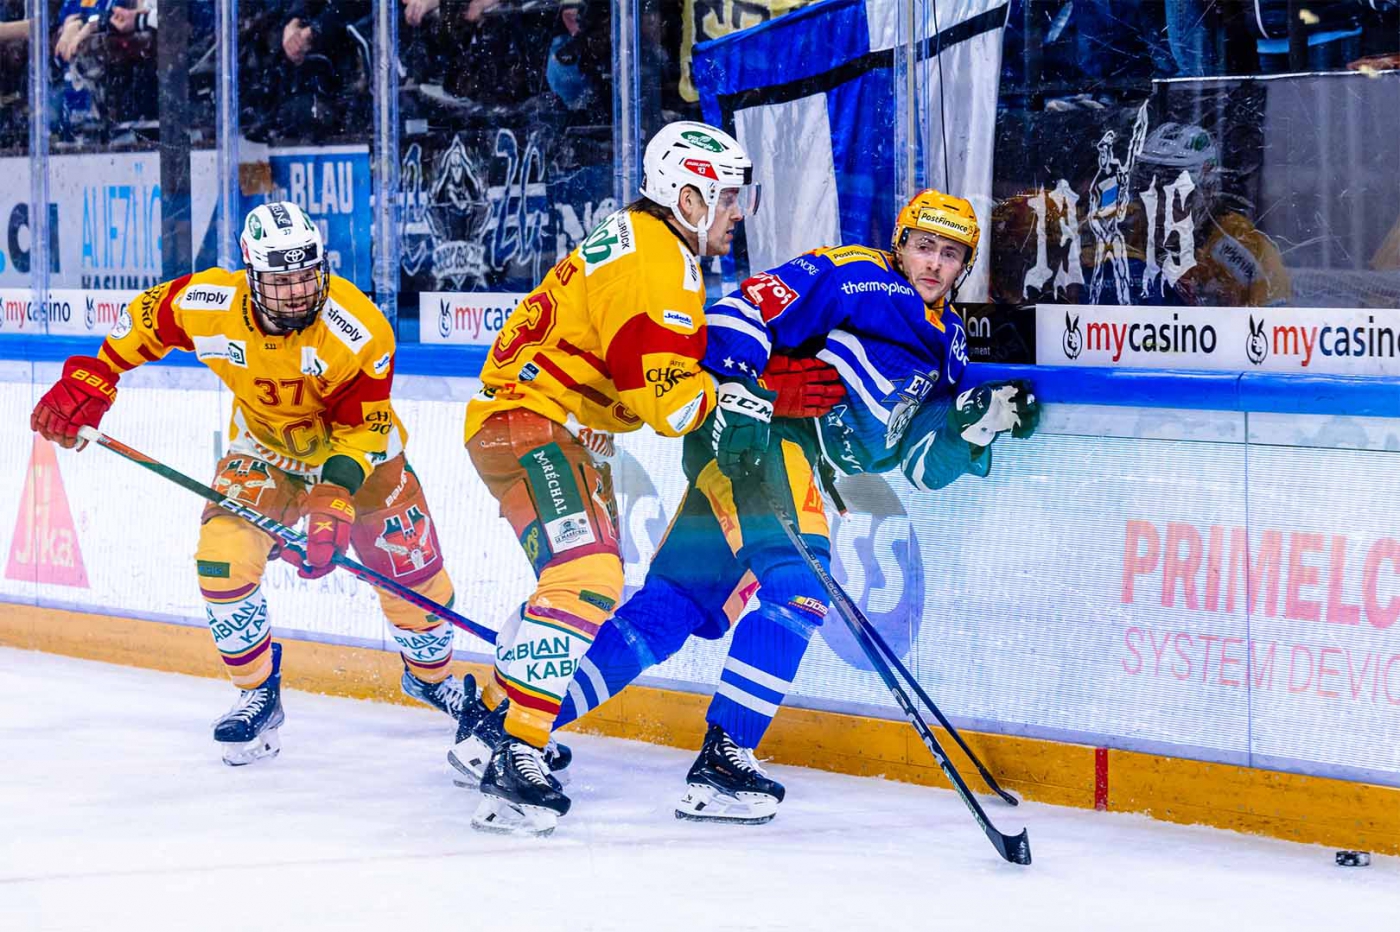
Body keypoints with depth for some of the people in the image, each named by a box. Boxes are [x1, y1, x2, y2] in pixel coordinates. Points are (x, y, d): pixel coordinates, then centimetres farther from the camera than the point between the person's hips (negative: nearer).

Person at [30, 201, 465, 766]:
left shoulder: (359, 331, -33)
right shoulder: (210, 304, -27)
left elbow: (362, 430, -28)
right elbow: (143, 320, -5)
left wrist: (334, 500, -40)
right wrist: (90, 379, -7)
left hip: (359, 449, -2)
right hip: (262, 453, 2)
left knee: (412, 569, -1)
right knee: (223, 555, -20)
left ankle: (431, 676, 32)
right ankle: (258, 692, 2)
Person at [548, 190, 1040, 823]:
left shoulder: (946, 344, 20)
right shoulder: (851, 275, -4)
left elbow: (926, 462, 16)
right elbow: (740, 312, -13)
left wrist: (979, 420, -2)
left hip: (801, 466, 9)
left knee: (667, 609, 5)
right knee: (793, 586, -23)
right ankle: (720, 761, -24)